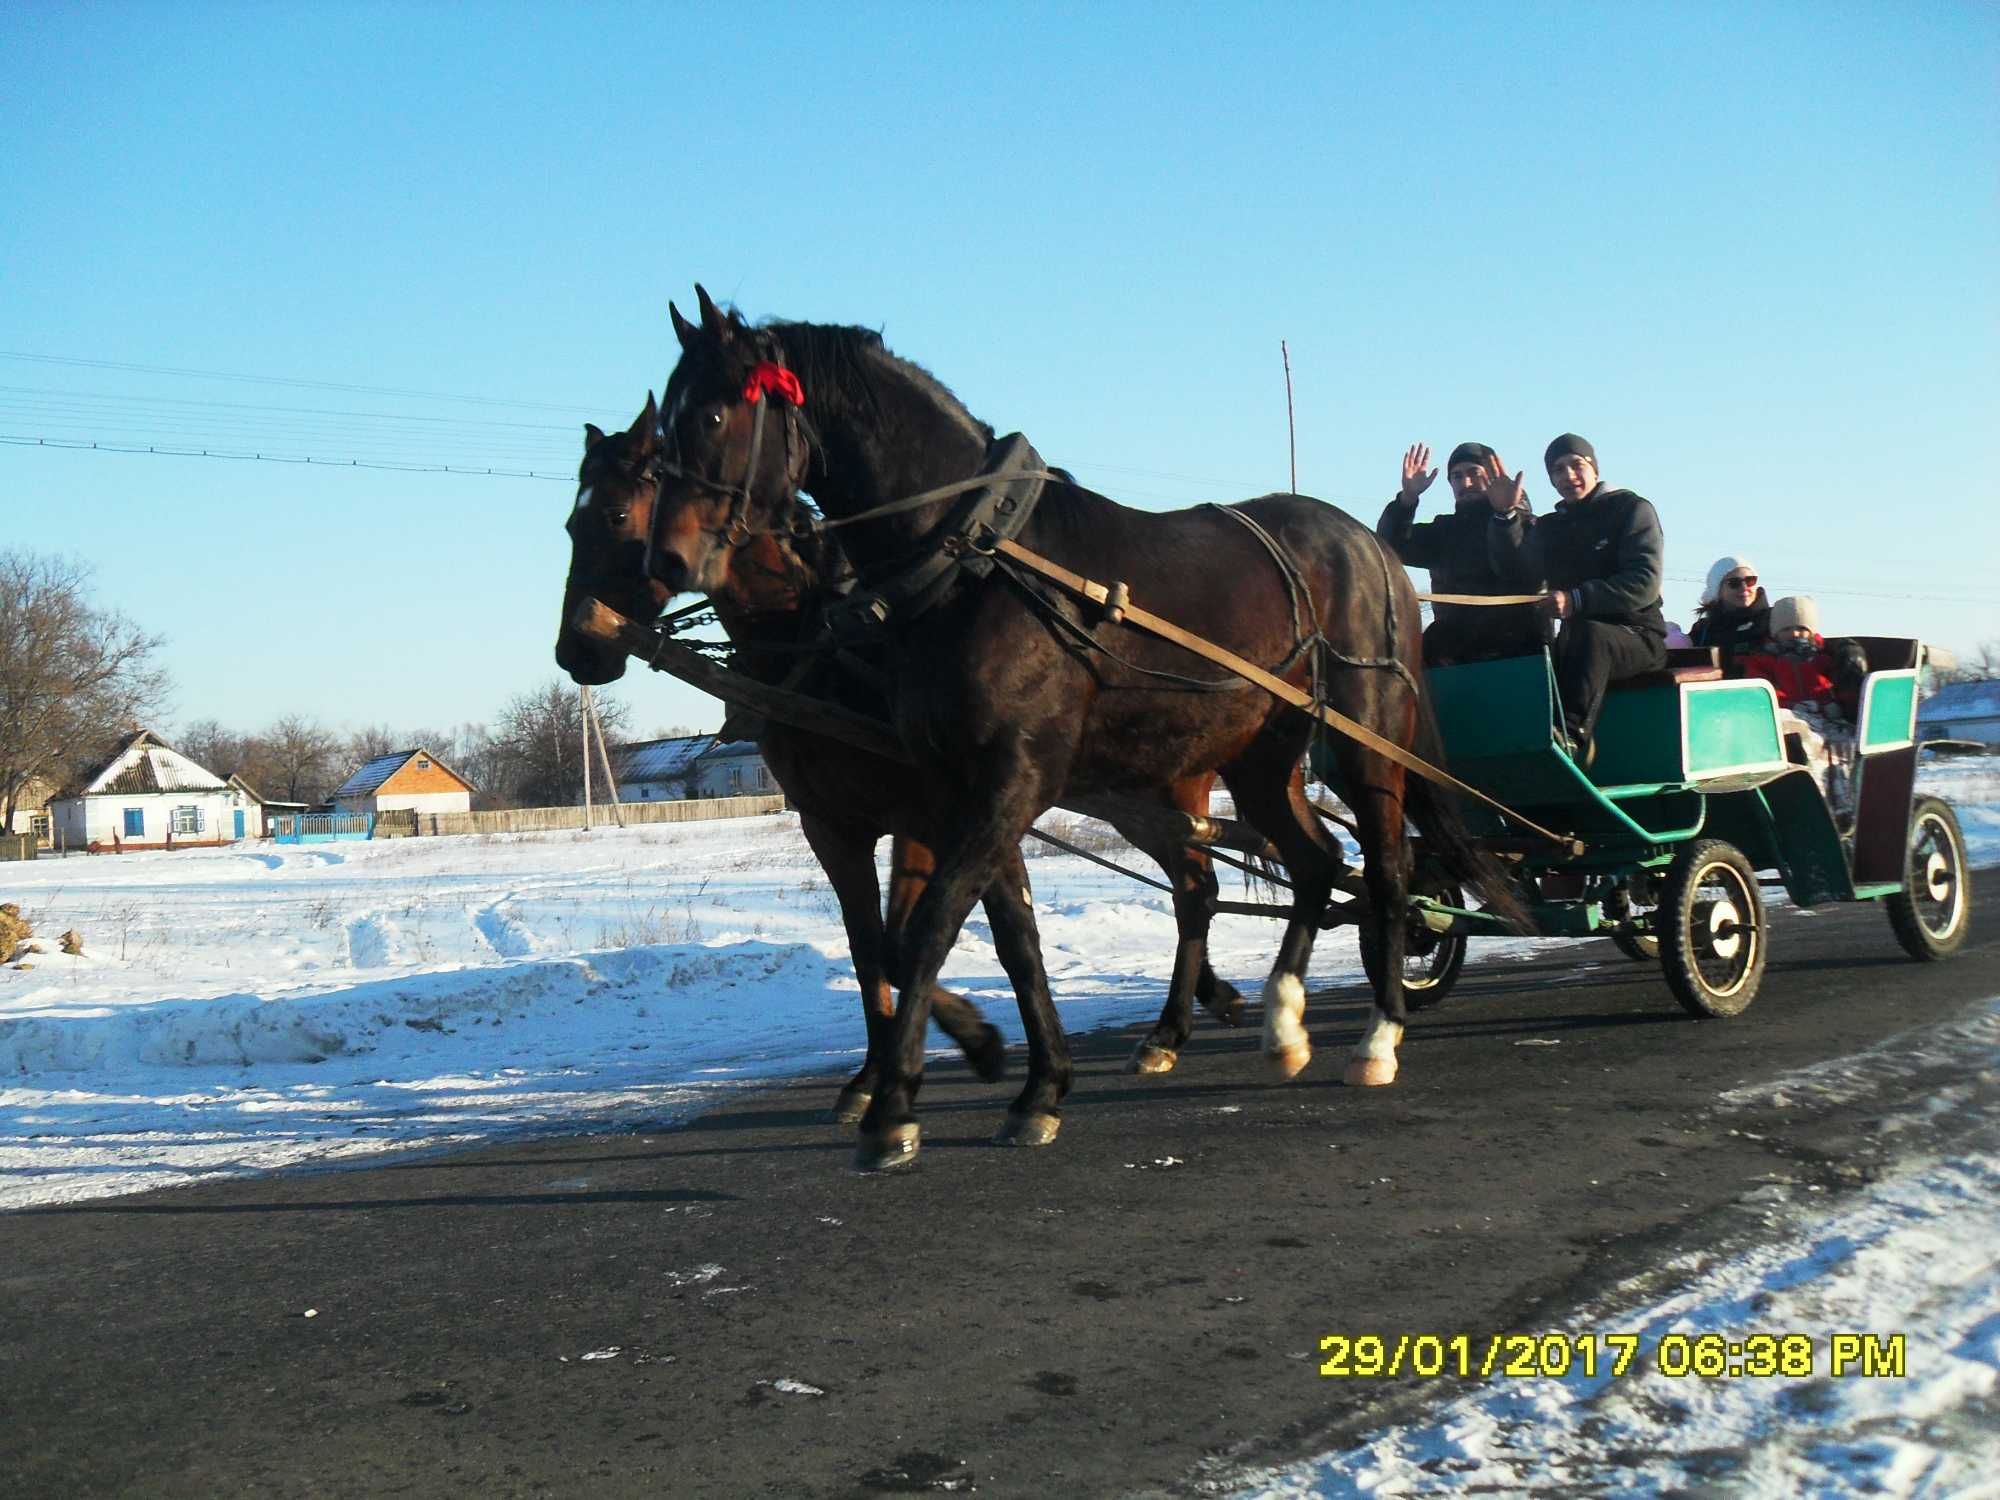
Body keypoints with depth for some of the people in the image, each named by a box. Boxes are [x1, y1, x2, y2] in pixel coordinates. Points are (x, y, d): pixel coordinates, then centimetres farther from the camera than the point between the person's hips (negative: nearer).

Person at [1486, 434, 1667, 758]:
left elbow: (1645, 582, -12)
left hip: (1639, 637, -4)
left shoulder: (1632, 509, 3)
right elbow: (1519, 576, 0)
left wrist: (1577, 600, -25)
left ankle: (1570, 736, -51)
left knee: (1589, 634, -39)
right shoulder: (1549, 527, 18)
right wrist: (1506, 516, -13)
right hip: (1580, 639, 4)